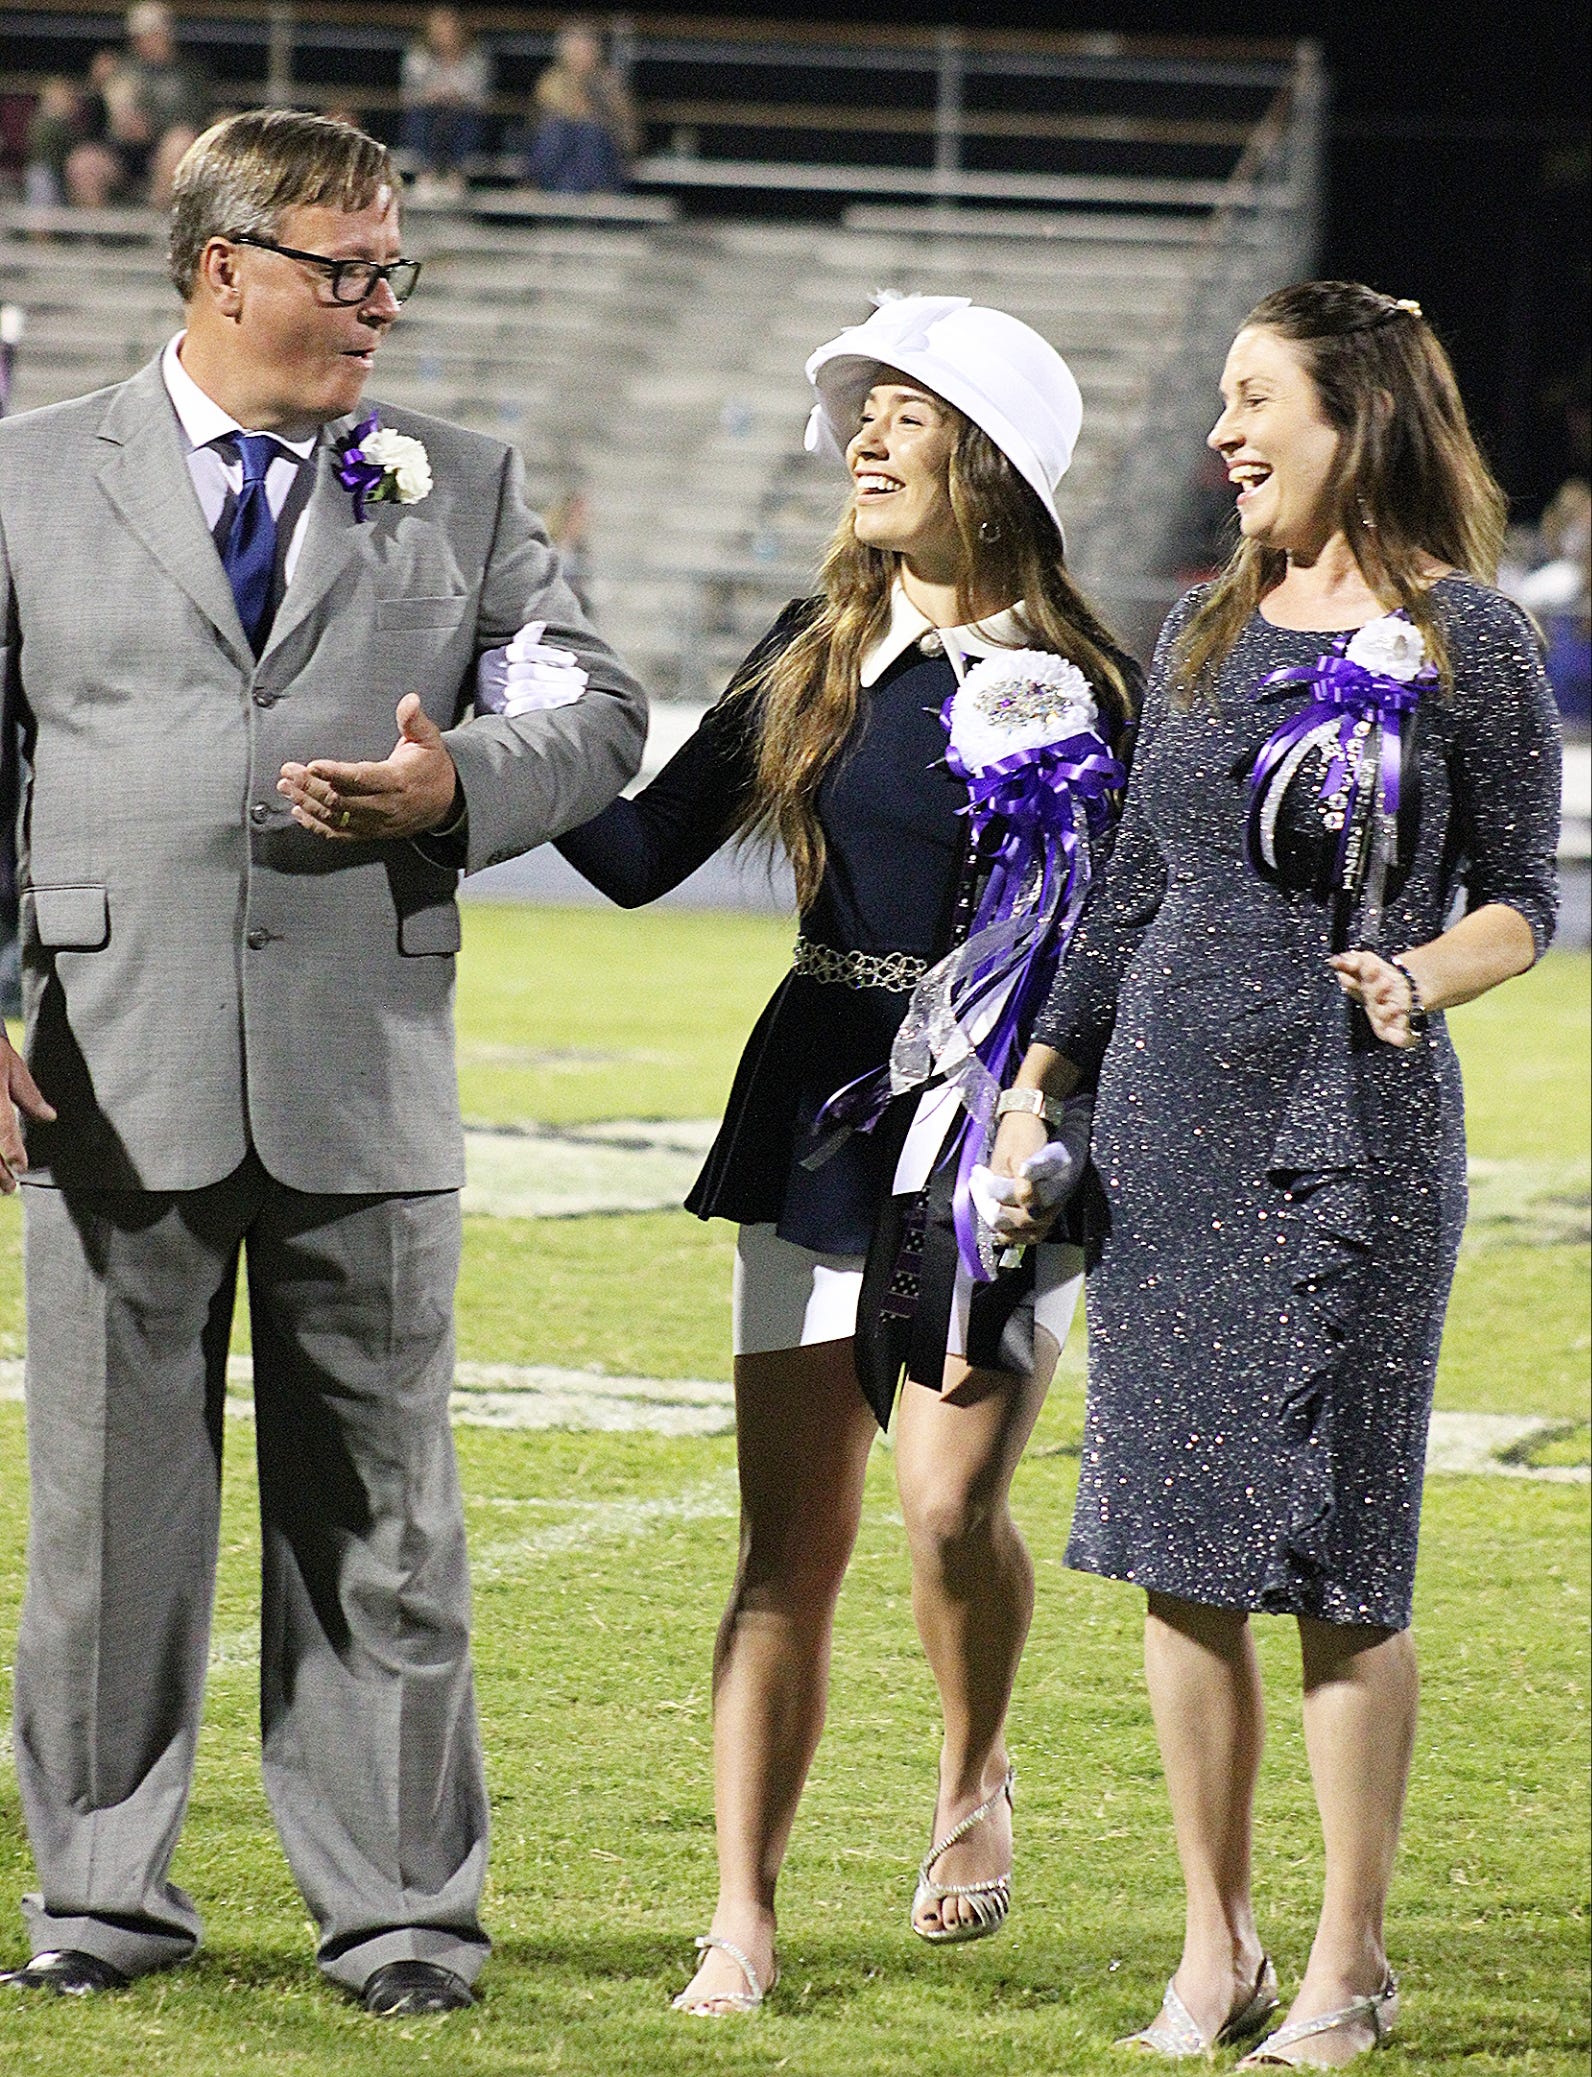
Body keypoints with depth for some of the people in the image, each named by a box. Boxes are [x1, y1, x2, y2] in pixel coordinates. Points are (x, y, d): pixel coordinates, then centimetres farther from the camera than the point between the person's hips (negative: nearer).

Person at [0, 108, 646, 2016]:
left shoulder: (461, 489, 10)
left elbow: (600, 715, 10)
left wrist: (460, 789, -11)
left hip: (365, 1083, 1)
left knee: (375, 1516, 6)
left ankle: (398, 1907, 13)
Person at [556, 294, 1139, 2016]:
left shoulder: (1068, 682, -4)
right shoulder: (818, 651, 9)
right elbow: (643, 853, 9)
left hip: (1004, 1109, -4)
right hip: (820, 1103, 4)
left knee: (952, 1504, -16)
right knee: (790, 1540, 0)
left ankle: (974, 1779, 14)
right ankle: (743, 1923, 3)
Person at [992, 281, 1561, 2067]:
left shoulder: (1468, 643, -2)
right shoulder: (1203, 631, 12)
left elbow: (1519, 899, 0)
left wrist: (1421, 977, -19)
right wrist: (1037, 1087, 14)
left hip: (1353, 1123, -5)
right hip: (1169, 1116, 5)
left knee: (1339, 1558, -2)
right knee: (1179, 1553, 5)